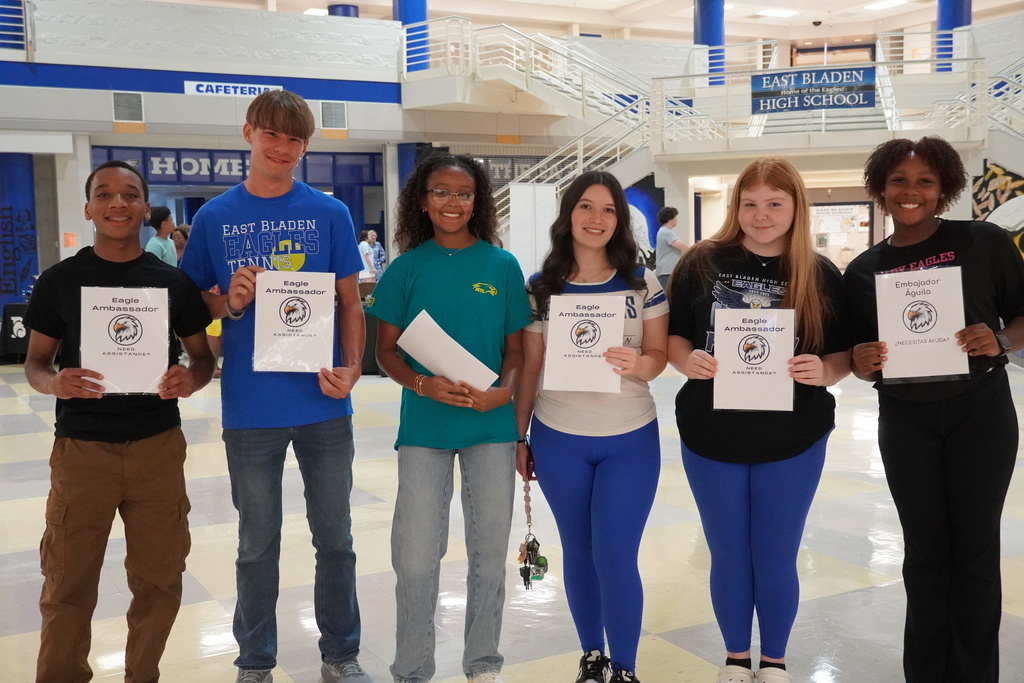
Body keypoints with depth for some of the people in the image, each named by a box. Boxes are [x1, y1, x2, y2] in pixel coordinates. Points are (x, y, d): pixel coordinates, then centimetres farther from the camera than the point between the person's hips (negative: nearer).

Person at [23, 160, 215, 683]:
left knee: (158, 579, 10)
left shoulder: (173, 282, 2)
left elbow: (201, 352, 9)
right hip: (81, 447, -1)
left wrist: (191, 379, -14)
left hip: (158, 445, 1)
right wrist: (55, 383, -18)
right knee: (68, 584, 5)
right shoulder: (59, 281, 1)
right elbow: (34, 360, 5)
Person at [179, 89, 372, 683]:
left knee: (335, 538, 12)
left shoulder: (330, 214, 0)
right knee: (258, 545, 13)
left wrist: (352, 369, -12)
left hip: (324, 403, 0)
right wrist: (230, 303, -13)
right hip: (250, 407, 0)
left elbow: (350, 302, 3)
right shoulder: (214, 218, 2)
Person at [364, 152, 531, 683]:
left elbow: (516, 347, 5)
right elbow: (387, 350, 2)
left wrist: (505, 390, -15)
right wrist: (422, 384, -17)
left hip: (491, 424, 1)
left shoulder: (502, 265, 2)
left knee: (489, 550, 11)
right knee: (415, 557, 2)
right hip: (425, 426, -1)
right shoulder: (407, 267, 1)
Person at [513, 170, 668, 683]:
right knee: (578, 552, 13)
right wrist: (518, 436, 5)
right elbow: (529, 366, 4)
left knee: (615, 557, -3)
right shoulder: (541, 287, -1)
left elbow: (659, 356, 0)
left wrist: (638, 364, -23)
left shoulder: (643, 283, -1)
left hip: (630, 440, -1)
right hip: (559, 440, 1)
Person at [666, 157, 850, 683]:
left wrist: (823, 371, -19)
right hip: (711, 437, 0)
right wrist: (686, 360, -19)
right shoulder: (701, 263, -5)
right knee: (728, 555, 14)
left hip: (793, 442, 0)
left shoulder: (822, 275, -3)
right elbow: (672, 337, 2)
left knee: (775, 558, 12)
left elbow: (844, 355, 3)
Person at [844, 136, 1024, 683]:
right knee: (924, 549, 10)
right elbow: (861, 362, 8)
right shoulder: (863, 271, 2)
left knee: (975, 546, 7)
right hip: (905, 422, 2)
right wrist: (864, 363, -14)